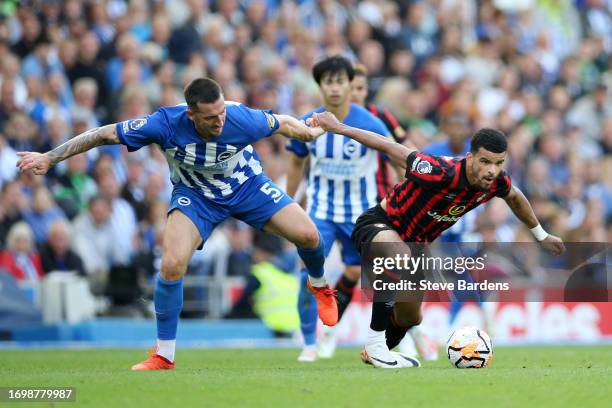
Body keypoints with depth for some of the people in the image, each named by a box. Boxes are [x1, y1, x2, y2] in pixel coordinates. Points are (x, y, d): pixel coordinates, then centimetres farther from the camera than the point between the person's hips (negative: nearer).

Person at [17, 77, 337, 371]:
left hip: (247, 185, 1)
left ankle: (319, 285, 30)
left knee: (307, 235, -8)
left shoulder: (243, 120, -32)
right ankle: (164, 355, -5)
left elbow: (282, 124, -9)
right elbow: (104, 134, -25)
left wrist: (311, 132, 10)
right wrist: (49, 158, -24)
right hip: (195, 194, -1)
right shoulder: (166, 124, -34)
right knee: (172, 265, -22)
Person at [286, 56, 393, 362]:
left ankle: (330, 328, 33)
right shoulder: (306, 125, -11)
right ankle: (310, 344, -5)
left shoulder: (370, 125, -18)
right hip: (320, 207, 0)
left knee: (354, 273, 5)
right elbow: (297, 163, 7)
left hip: (359, 209, 0)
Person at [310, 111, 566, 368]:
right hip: (379, 224, -8)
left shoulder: (496, 182, -14)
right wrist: (339, 128, -26)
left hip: (414, 243, 8)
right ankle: (375, 343, -28)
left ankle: (376, 353, 53)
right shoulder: (443, 173, -35)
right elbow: (390, 148, -27)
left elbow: (514, 197, 12)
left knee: (411, 318, 21)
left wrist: (541, 236, 24)